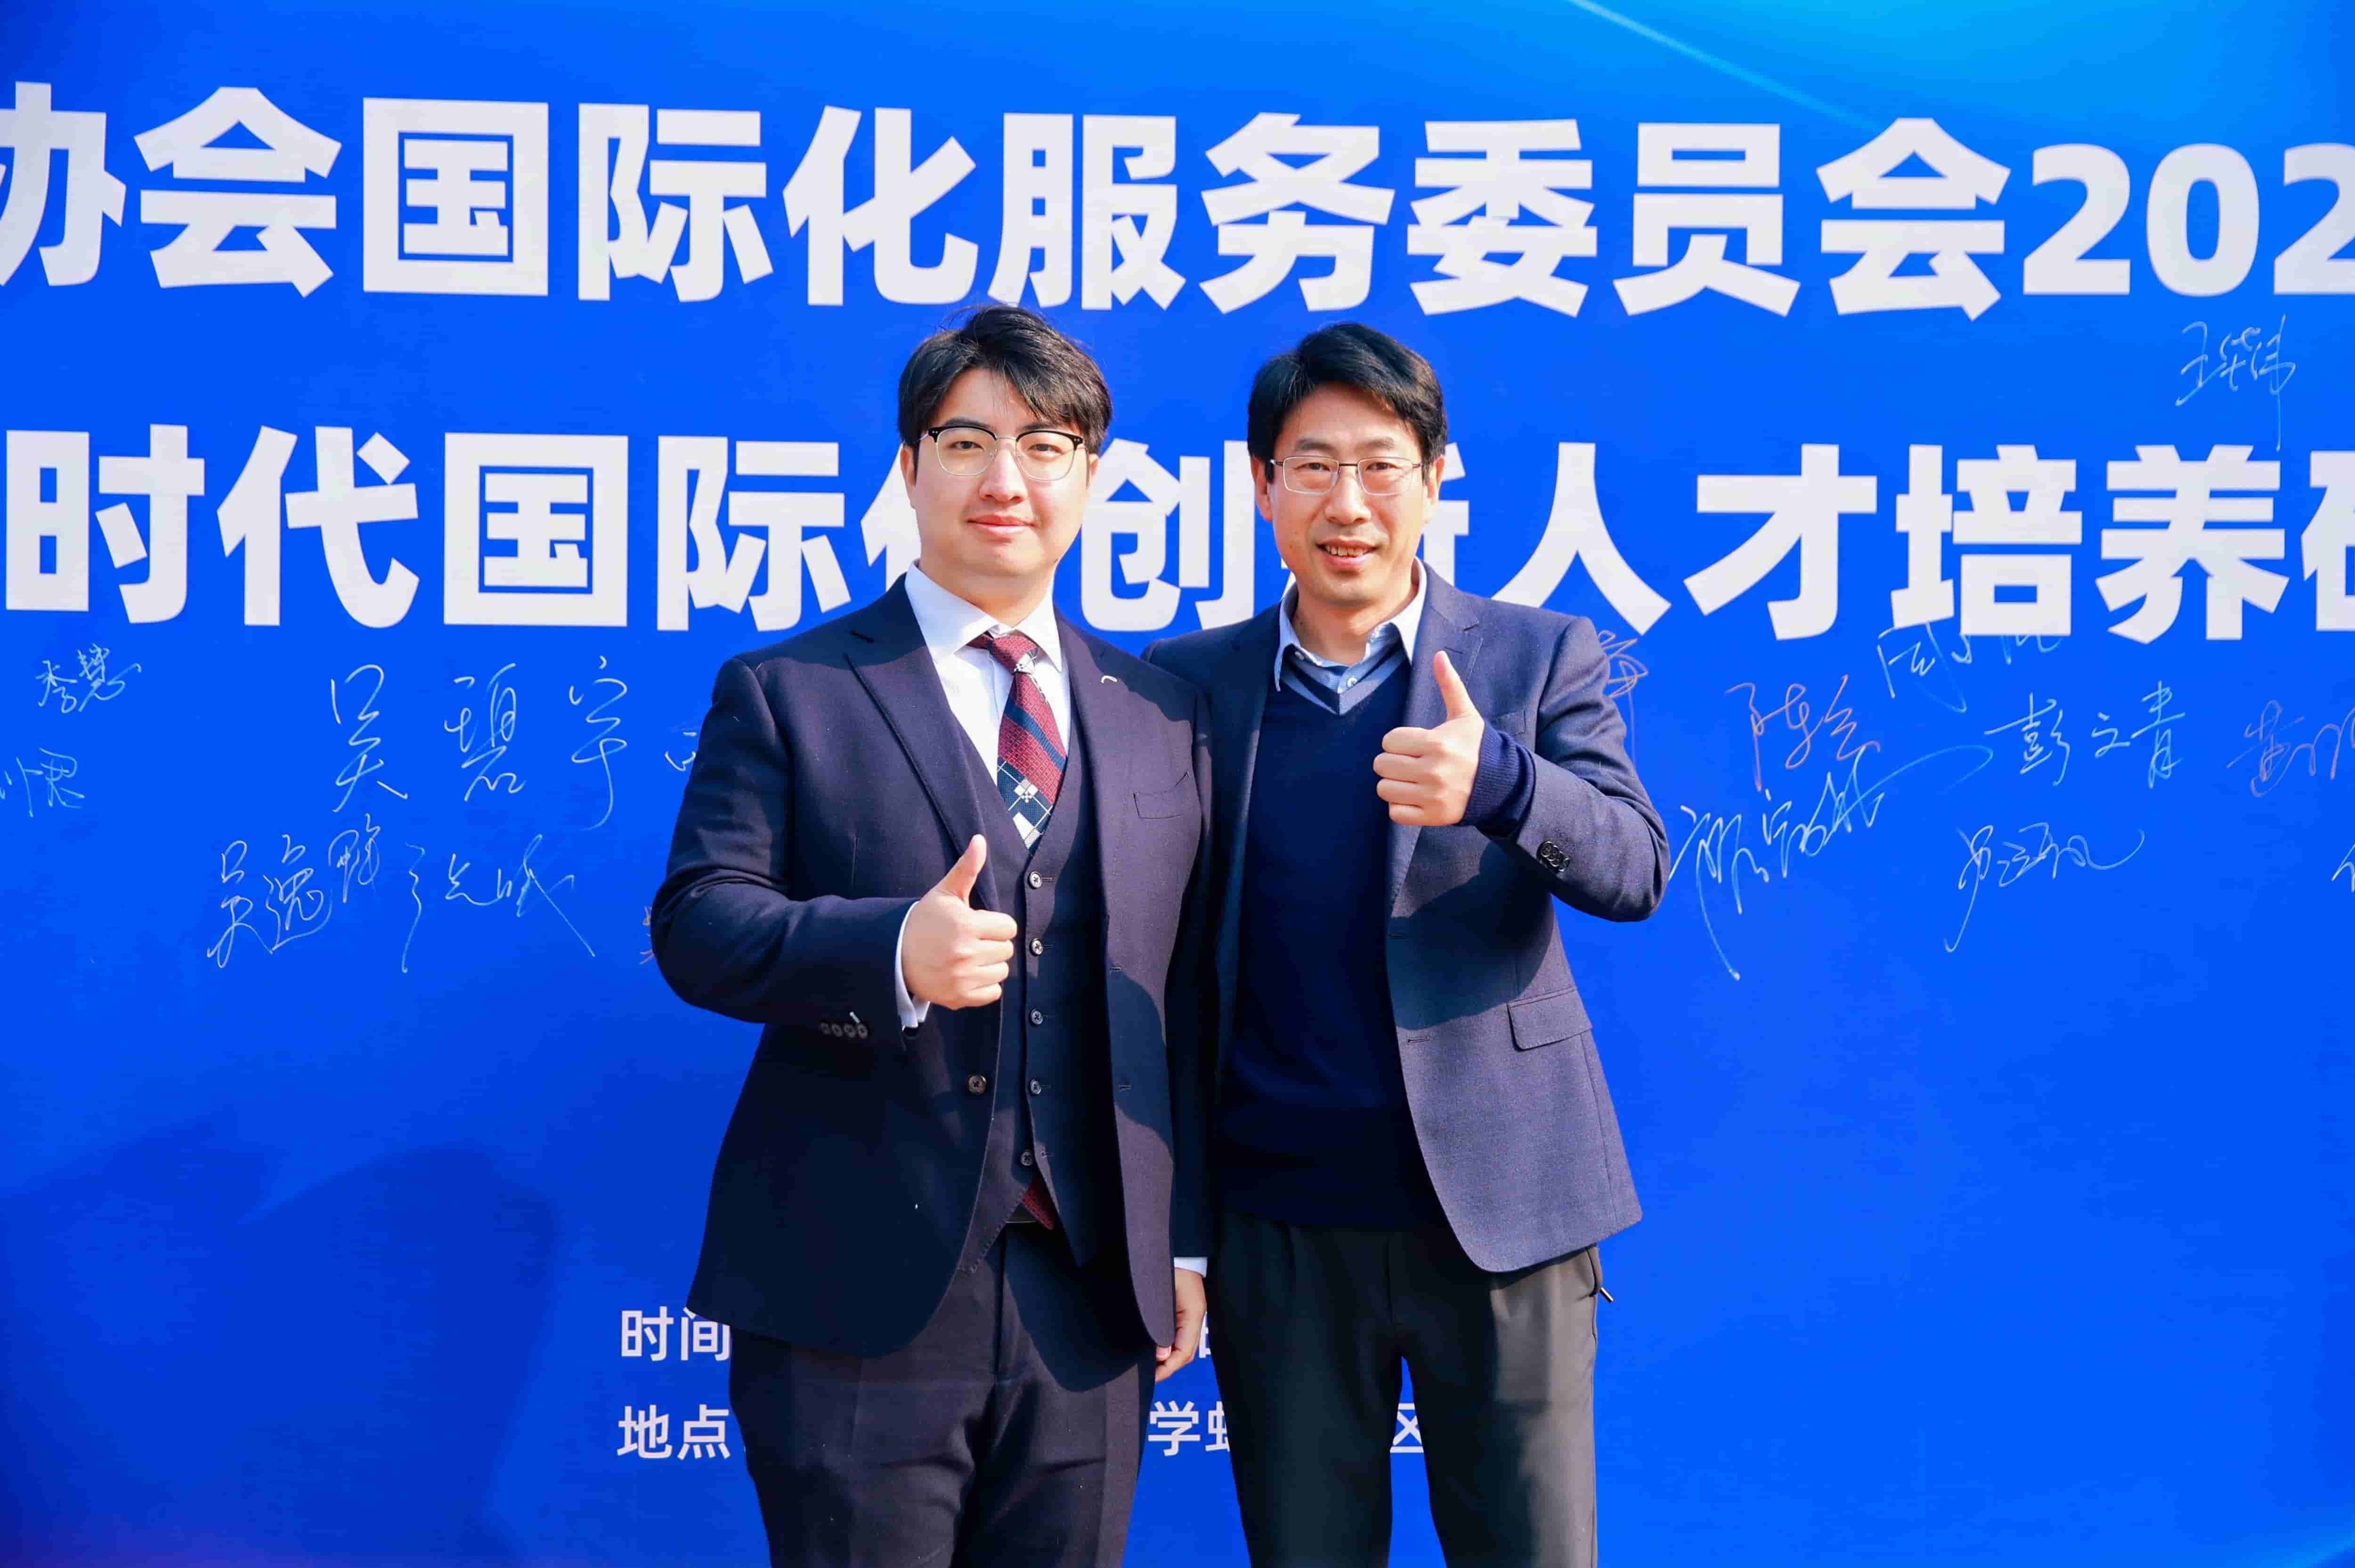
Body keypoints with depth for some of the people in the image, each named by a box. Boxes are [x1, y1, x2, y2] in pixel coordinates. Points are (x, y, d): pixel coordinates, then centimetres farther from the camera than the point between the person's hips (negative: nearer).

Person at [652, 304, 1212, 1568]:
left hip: (1088, 1305, 3)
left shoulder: (1162, 716, 12)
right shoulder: (785, 693, 3)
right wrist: (892, 951, -24)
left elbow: (1185, 1001, 13)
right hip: (856, 1293, -3)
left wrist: (1188, 1240, 11)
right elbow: (696, 926, -6)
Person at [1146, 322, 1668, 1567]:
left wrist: (1494, 782, -31)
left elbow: (1634, 869, -10)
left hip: (1496, 1211, -1)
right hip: (1278, 1225, 1)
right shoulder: (1188, 683, 5)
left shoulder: (1541, 659, 2)